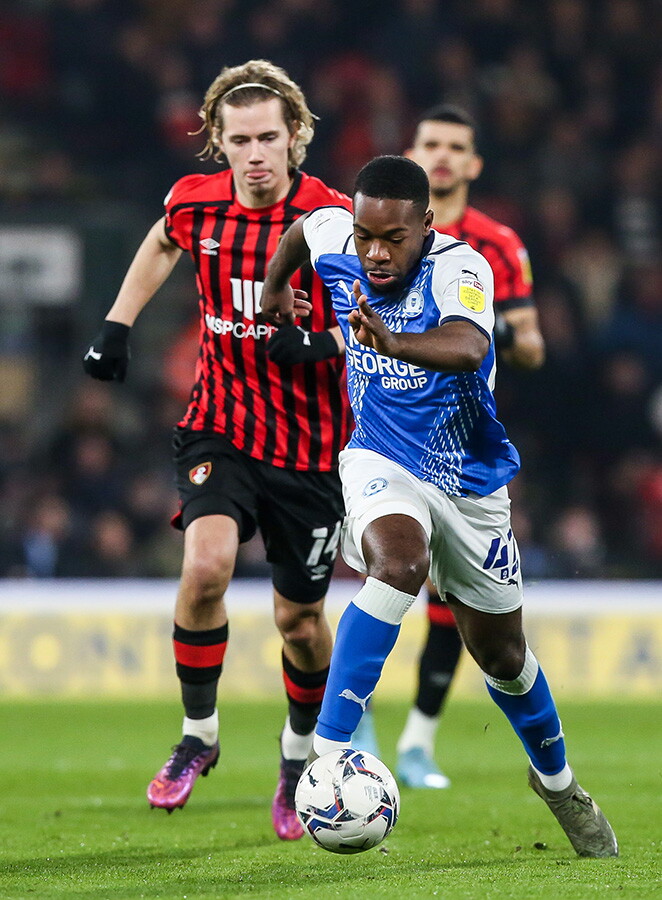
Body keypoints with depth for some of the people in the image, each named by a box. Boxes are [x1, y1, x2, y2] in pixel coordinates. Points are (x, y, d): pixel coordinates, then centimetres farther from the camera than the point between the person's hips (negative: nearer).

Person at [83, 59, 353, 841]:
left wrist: (325, 343, -30)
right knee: (206, 565, -24)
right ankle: (198, 736, -3)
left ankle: (301, 758, 33)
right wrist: (117, 324, 16)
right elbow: (164, 241, 20)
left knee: (299, 618, 6)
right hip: (221, 429, 1)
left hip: (310, 445, -1)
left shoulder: (335, 220, -16)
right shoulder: (196, 202, -5)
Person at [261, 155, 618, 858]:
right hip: (382, 463, 0)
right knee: (399, 563, -35)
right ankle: (327, 752, -39)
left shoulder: (460, 267, -25)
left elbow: (466, 348, -47)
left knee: (502, 654, 13)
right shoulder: (334, 237, -12)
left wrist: (392, 342, -64)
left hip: (471, 480, 0)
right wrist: (273, 288, 25)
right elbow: (301, 227, 14)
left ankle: (556, 780, 42)